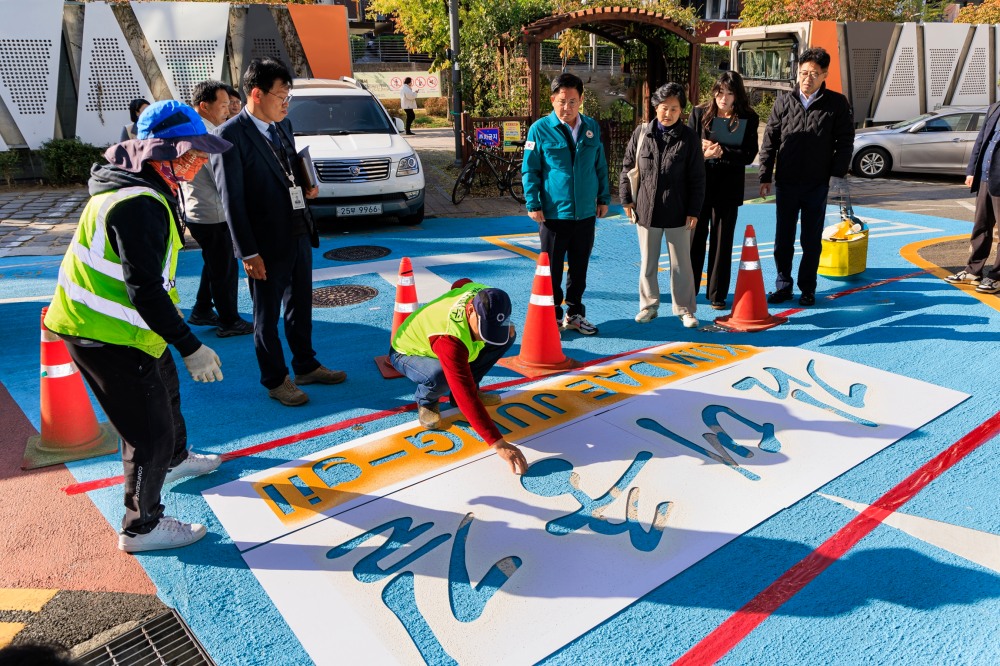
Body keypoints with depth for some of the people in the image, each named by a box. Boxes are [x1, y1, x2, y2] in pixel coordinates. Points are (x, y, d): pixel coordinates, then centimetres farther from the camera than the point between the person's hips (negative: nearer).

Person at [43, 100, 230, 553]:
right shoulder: (139, 205, -28)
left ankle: (175, 460, 55)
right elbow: (145, 291, -31)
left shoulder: (136, 185, 6)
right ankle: (141, 528, 17)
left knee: (165, 391, 30)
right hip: (106, 335, -11)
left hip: (124, 324, 11)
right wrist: (191, 348, -27)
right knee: (150, 430, -1)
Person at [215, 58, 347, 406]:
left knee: (301, 307, 20)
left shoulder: (282, 125, 8)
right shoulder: (231, 135, -15)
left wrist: (306, 186, -1)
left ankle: (306, 366, 37)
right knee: (267, 316, 9)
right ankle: (275, 381, 24)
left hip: (299, 234, 7)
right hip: (267, 244, -7)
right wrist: (248, 253, -17)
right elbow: (232, 199, -16)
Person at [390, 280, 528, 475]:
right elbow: (466, 397, -50)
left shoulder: (486, 296, -26)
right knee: (440, 376, -42)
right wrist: (498, 443, -54)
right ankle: (425, 401, -4)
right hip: (407, 353, -6)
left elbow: (461, 283, 0)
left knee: (508, 336, -11)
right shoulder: (449, 337, -46)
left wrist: (504, 326, -9)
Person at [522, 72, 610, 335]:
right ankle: (552, 317, 19)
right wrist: (533, 204, -10)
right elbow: (529, 170, -5)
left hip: (586, 213, 4)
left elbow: (600, 165, 14)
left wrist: (603, 197, 12)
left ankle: (574, 314, 29)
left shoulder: (592, 127, 6)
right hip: (553, 213, -4)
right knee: (552, 269, 6)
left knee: (579, 268, 14)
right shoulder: (540, 129, -7)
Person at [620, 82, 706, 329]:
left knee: (681, 263, 7)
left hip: (677, 213, -1)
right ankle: (648, 305, 26)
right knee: (648, 262, 11)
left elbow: (697, 178, -1)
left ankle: (684, 308, 19)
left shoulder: (689, 137, -3)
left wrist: (693, 210, -4)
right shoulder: (641, 133, 1)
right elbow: (627, 167, 9)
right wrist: (626, 199, 4)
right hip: (646, 209, 2)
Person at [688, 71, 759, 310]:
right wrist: (702, 152, -17)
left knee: (722, 241, 7)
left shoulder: (748, 119, 0)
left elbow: (749, 155, -7)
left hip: (728, 189, 0)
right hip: (699, 185, 0)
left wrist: (721, 152, -18)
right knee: (695, 238, 5)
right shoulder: (699, 113, 2)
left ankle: (717, 294, 17)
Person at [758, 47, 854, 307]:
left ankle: (808, 289, 19)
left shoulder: (836, 104, 0)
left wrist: (837, 173, -6)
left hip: (817, 185, -1)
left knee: (812, 241, 7)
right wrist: (766, 176, 1)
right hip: (786, 183, 1)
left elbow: (845, 141, 3)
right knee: (783, 239, 7)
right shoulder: (784, 101, 4)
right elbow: (769, 141, 5)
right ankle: (783, 286, 20)